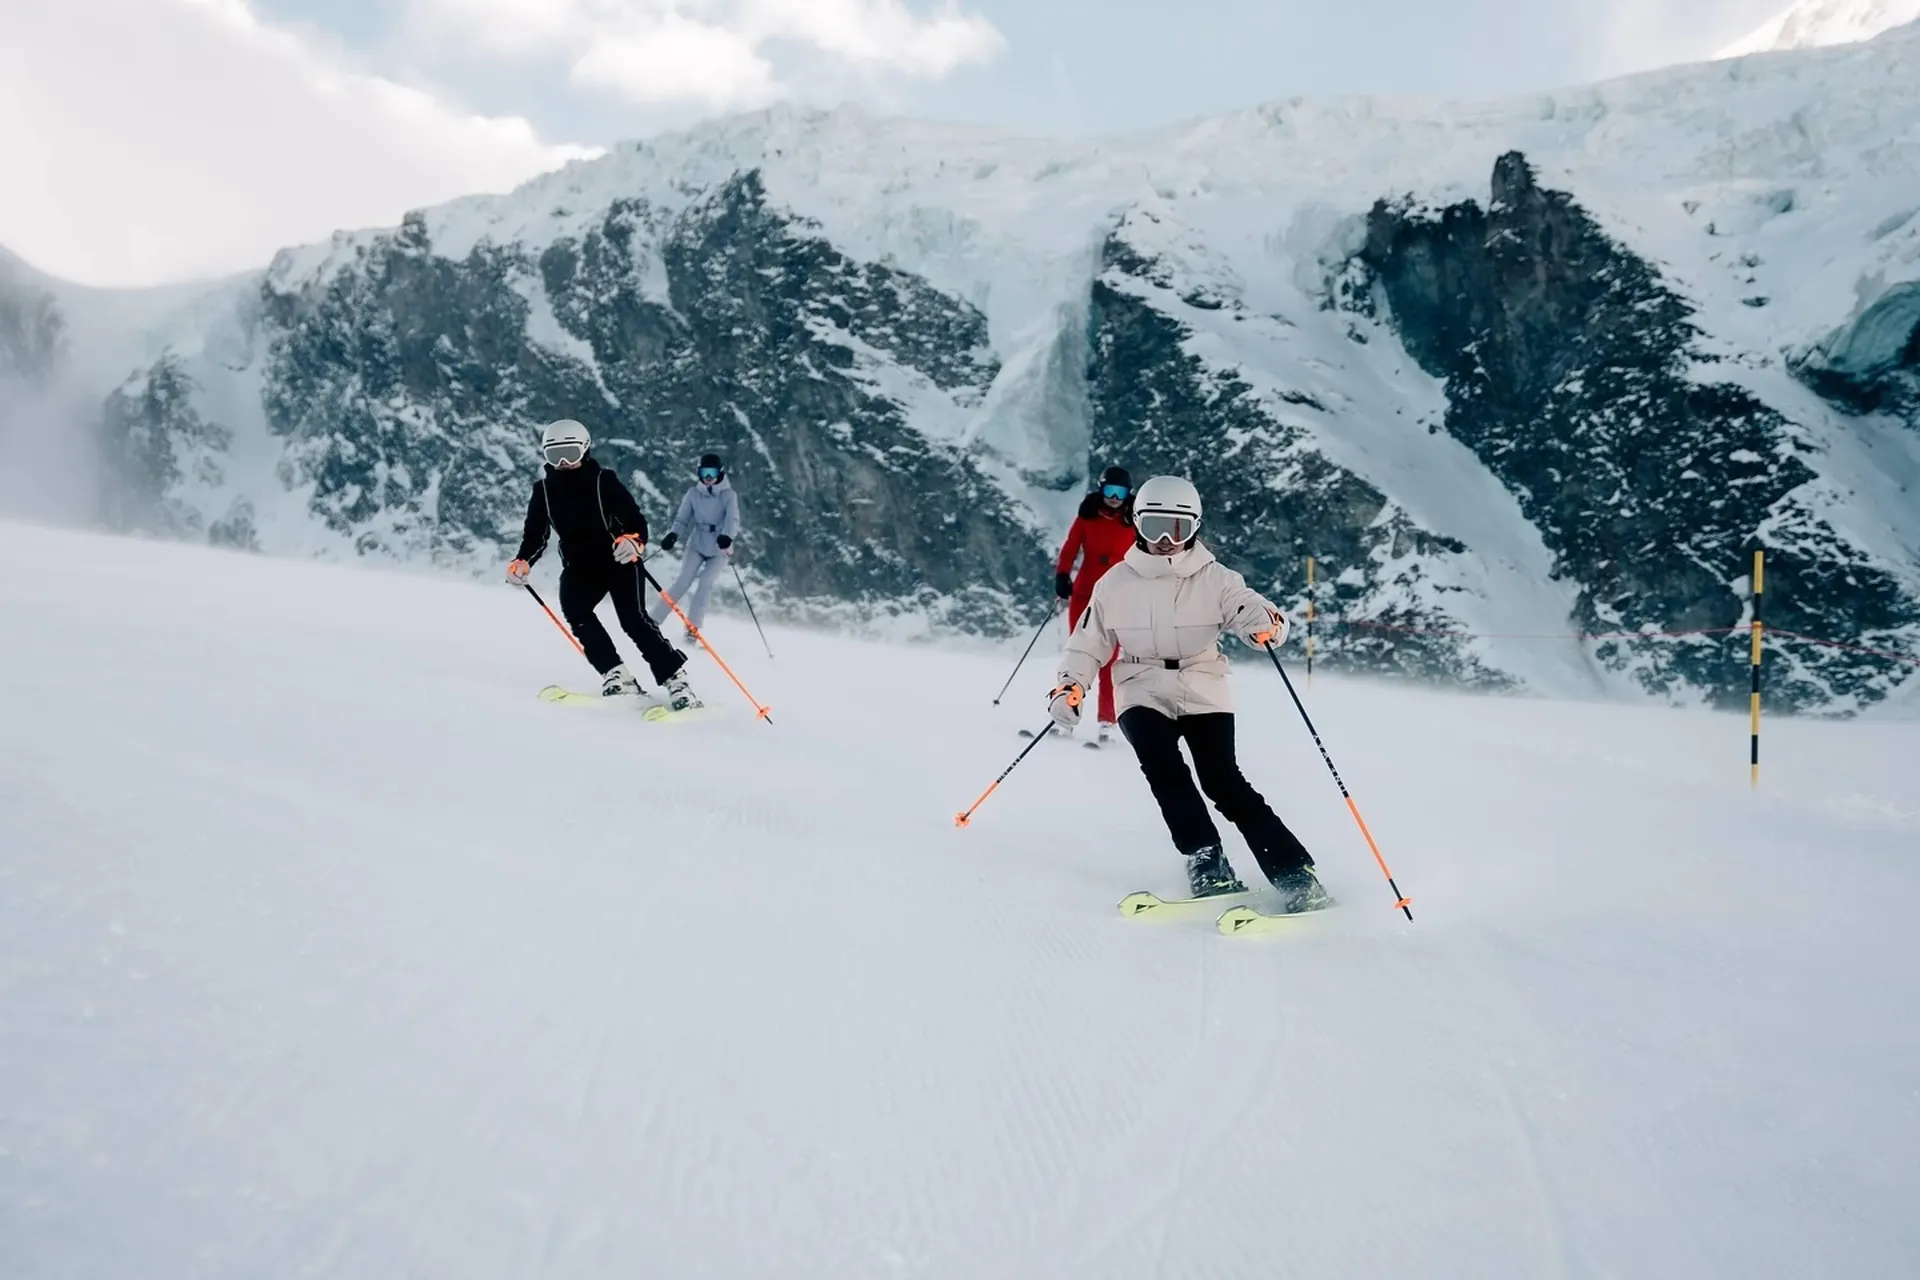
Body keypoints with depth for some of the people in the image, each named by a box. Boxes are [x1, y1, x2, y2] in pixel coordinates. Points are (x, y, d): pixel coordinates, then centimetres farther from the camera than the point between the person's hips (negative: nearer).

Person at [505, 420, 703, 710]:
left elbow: (636, 519, -15)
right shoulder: (543, 490, 1)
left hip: (619, 561, -4)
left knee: (633, 619, -19)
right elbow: (535, 533, 6)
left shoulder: (603, 481, -12)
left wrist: (635, 542, -38)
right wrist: (522, 562, -13)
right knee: (573, 609, -22)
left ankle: (676, 682, -17)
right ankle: (616, 675, -21)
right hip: (580, 567, 4)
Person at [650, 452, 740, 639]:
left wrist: (727, 536, -44)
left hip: (718, 549, -1)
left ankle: (692, 628, -4)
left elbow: (732, 520, -23)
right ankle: (652, 620, -6)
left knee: (705, 585, -13)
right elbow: (683, 519, -2)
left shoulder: (728, 495, -10)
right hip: (697, 545, 1)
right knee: (683, 582, -9)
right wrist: (673, 535, -22)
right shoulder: (693, 494, -4)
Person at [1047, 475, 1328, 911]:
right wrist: (1068, 687, -3)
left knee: (1223, 781, -15)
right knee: (1163, 766, -26)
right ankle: (1208, 864, -21)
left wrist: (1264, 622, -36)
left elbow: (1248, 605, -12)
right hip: (1143, 694, 1)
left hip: (1204, 693, -1)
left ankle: (1295, 875, -12)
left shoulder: (1214, 578, -1)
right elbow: (1088, 644, 12)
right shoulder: (1116, 584, 3)